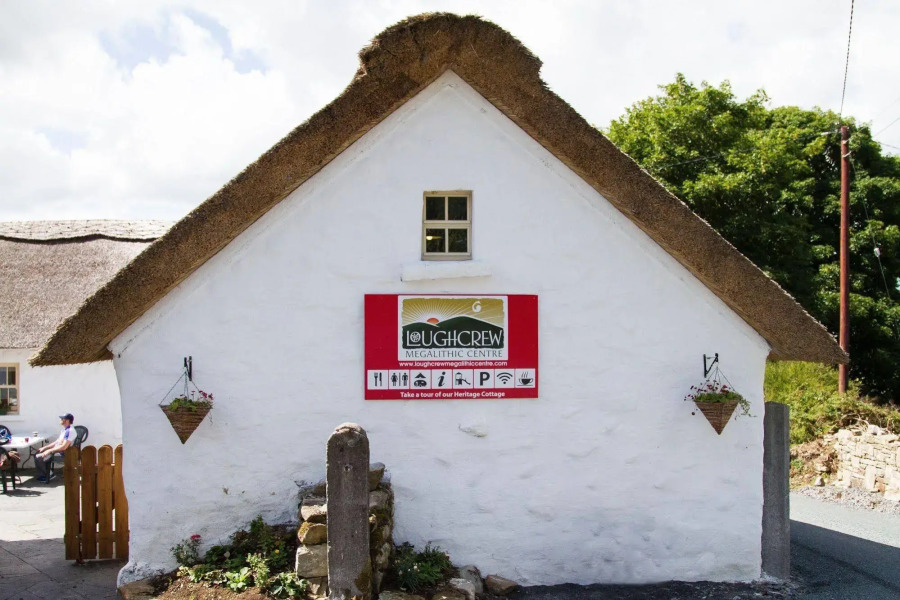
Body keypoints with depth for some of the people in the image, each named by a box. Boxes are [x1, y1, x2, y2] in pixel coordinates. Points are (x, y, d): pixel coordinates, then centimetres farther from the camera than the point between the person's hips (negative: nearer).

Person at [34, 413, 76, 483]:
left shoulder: (70, 431, -19)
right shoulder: (64, 430, 15)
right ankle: (42, 475, 10)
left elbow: (64, 447, -25)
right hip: (56, 450, 10)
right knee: (37, 454, 10)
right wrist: (44, 447, 14)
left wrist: (49, 450, -20)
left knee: (38, 458, -13)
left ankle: (49, 474, 1)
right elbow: (56, 442, 22)